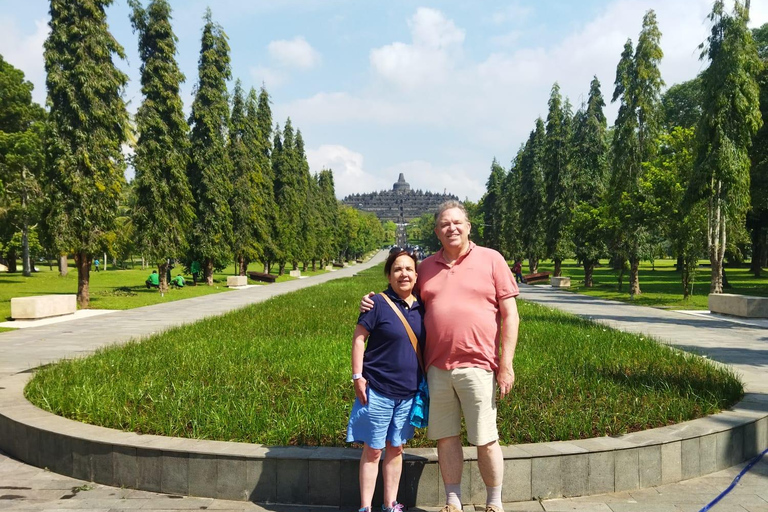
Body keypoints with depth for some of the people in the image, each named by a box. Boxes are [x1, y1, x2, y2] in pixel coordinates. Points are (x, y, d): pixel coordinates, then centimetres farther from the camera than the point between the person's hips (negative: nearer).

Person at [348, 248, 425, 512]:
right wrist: (357, 376, -13)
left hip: (408, 392, 5)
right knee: (373, 450, 4)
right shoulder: (378, 303, -9)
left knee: (395, 449, 15)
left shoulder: (421, 307, 5)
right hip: (377, 391, -4)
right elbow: (358, 338, -8)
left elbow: (427, 344, 15)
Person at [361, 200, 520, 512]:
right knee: (446, 438, 10)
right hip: (436, 367, 3)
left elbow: (510, 315, -1)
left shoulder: (491, 260, 2)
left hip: (477, 366, -3)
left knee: (485, 440, 4)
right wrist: (374, 303, 6)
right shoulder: (426, 267, 11)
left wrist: (506, 364, -7)